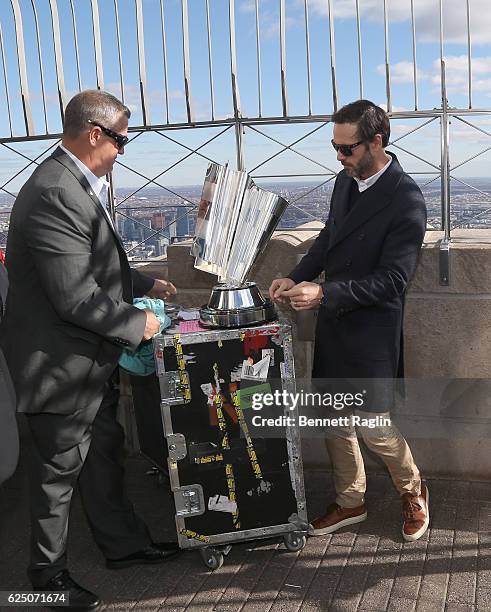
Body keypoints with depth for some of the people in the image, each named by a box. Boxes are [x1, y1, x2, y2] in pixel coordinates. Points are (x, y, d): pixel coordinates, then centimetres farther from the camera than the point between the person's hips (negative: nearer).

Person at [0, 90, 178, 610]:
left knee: (104, 451, 21)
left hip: (91, 358, 10)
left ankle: (123, 543, 40)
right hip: (59, 362, -10)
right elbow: (77, 298, -28)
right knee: (59, 468, 9)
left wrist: (146, 284, 13)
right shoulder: (54, 195, -27)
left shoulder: (77, 184, 6)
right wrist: (137, 324, -15)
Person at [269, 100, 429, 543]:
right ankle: (350, 502, 33)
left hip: (372, 328, -7)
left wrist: (323, 293, -25)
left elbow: (392, 279, -21)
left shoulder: (406, 199, -19)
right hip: (333, 322, 7)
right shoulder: (345, 180, 5)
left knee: (374, 427, 0)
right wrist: (297, 278, 3)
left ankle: (413, 490, 30)